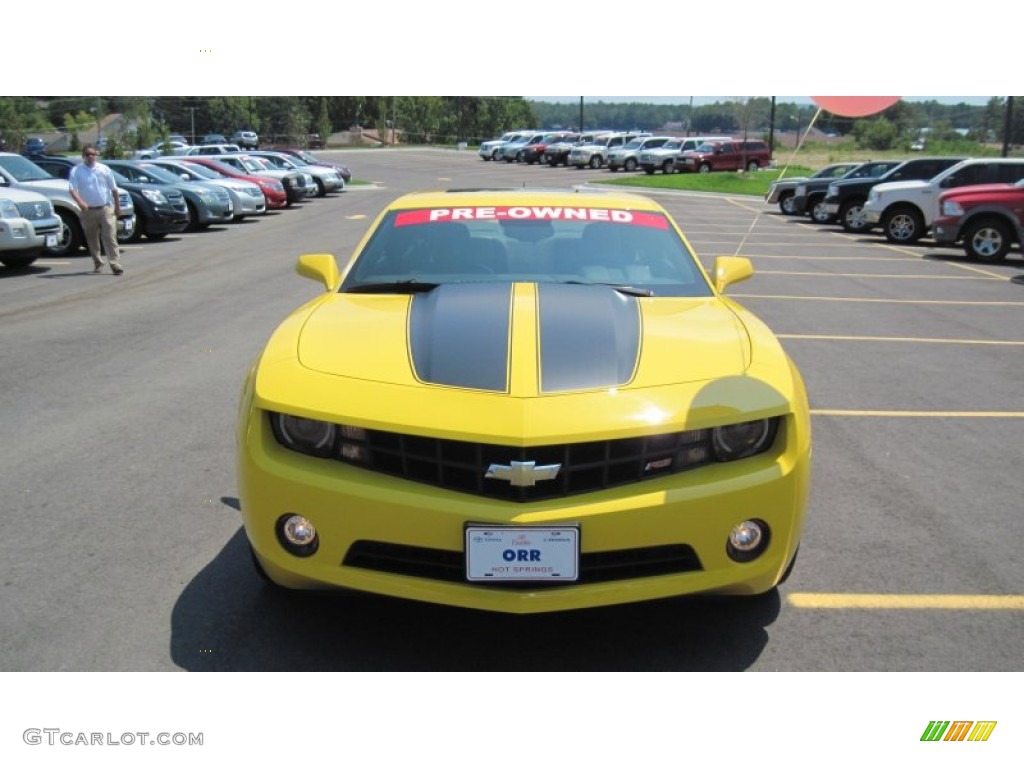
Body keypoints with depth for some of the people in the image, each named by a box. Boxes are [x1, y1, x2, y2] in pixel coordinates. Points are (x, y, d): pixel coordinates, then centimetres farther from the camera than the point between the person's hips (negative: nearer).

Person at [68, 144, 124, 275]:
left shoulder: (104, 169, 5)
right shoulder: (76, 171, 2)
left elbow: (113, 189, 11)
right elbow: (73, 189, -9)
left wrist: (117, 206, 11)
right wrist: (80, 202, -27)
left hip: (106, 208, -1)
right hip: (88, 210, 1)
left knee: (110, 237, -9)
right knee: (92, 240, 9)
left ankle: (115, 264, -12)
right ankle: (98, 264, 21)